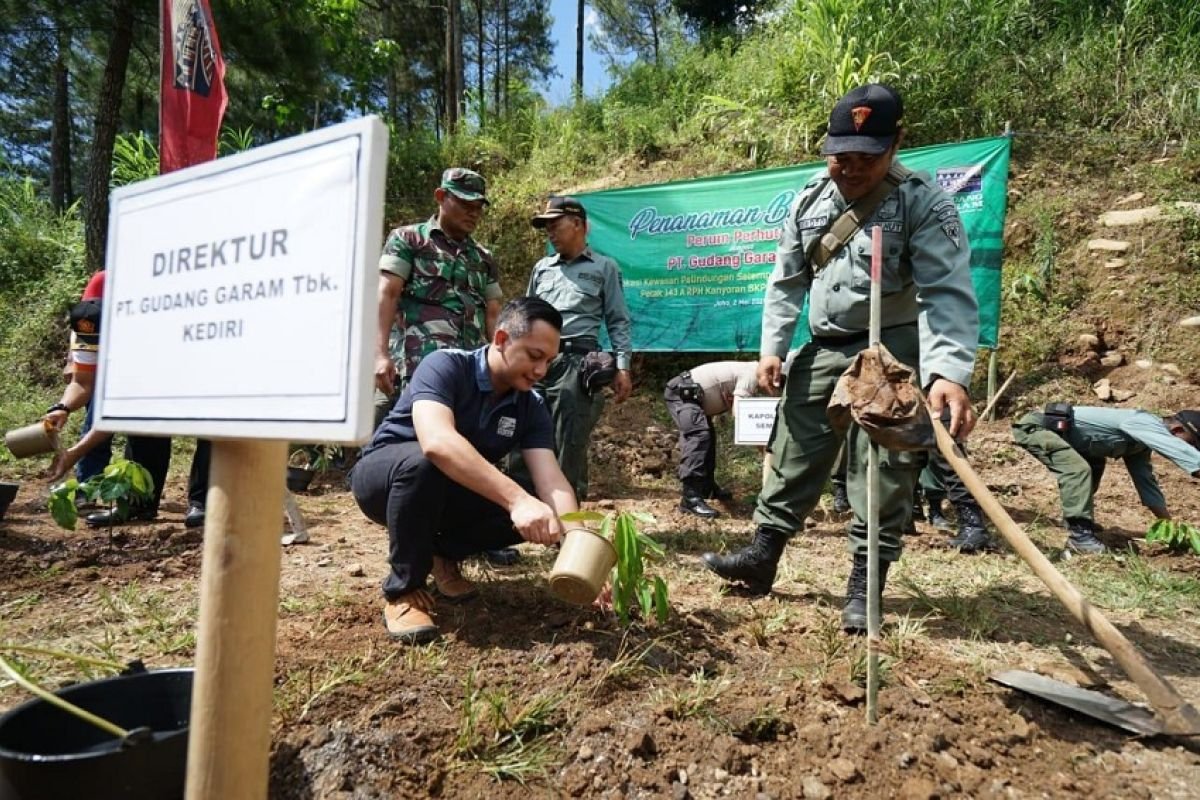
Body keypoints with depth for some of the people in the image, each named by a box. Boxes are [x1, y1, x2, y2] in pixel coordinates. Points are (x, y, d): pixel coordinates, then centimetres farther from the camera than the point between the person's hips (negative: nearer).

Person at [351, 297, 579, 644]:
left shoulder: (531, 406, -10)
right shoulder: (445, 366, -25)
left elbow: (551, 481, -20)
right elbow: (436, 442, -45)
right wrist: (516, 498, -53)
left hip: (449, 496, 5)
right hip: (383, 476, -4)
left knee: (535, 515, -19)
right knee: (423, 461, -39)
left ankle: (443, 554, 6)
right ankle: (403, 590, -18)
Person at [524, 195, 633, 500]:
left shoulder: (604, 267, 10)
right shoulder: (541, 268, 21)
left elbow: (618, 321, 7)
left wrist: (622, 367, -3)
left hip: (577, 362, -4)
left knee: (569, 446, -4)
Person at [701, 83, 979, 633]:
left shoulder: (925, 203, -12)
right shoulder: (809, 201, 5)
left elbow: (947, 294, -22)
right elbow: (786, 282, 10)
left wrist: (949, 372, -36)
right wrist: (772, 348, 1)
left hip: (894, 354, -4)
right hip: (824, 350, 5)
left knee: (883, 474, 0)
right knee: (793, 457, 10)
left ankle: (864, 585, 14)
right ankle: (761, 558, 23)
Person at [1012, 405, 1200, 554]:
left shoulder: (1141, 441, 13)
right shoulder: (1145, 424, -17)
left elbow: (1145, 479, 18)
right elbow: (1180, 450, -33)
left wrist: (1168, 523, 18)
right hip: (1034, 427, -11)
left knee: (1094, 464, 27)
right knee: (1077, 469, -27)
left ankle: (1075, 518, 37)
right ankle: (1079, 534, -18)